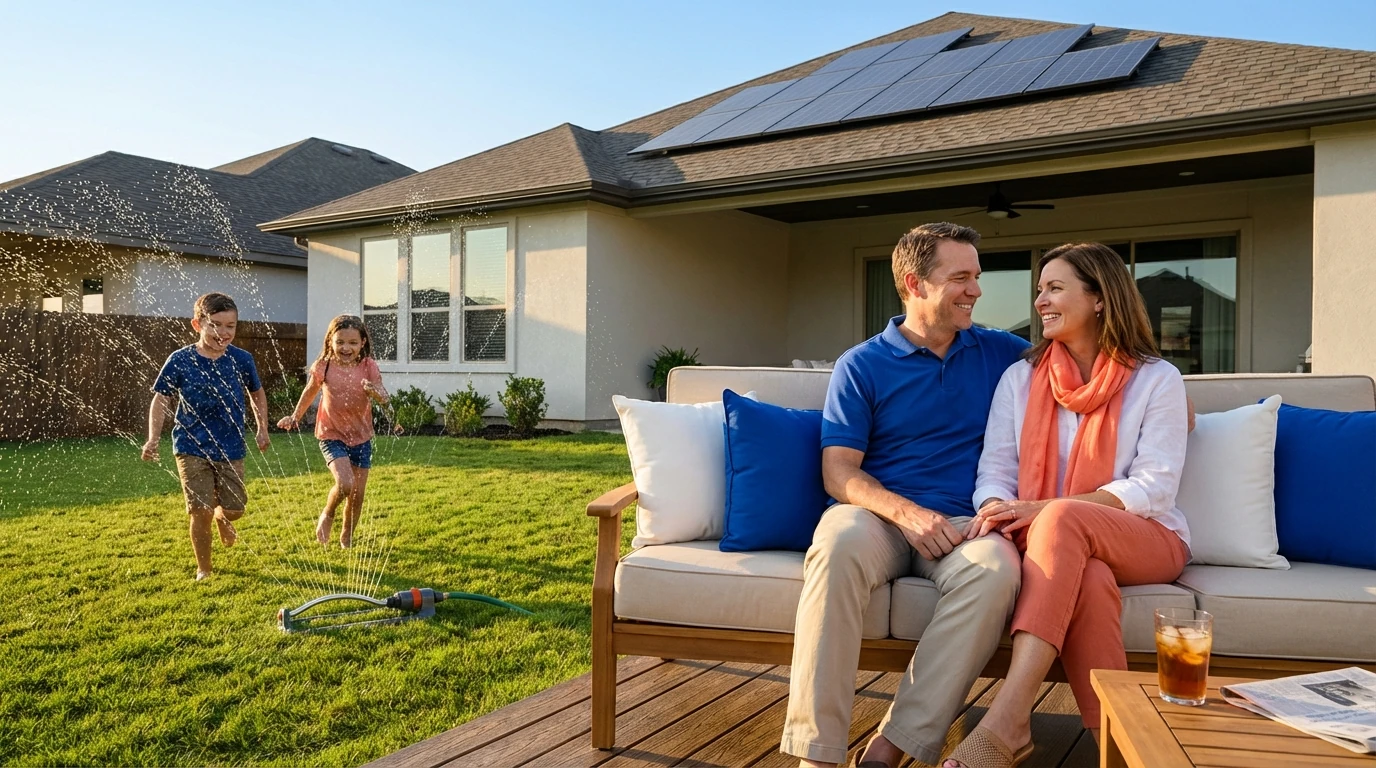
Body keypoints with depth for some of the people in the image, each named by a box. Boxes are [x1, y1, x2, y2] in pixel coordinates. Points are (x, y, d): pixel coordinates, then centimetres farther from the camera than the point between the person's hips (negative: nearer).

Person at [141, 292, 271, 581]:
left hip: (231, 449, 2)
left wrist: (262, 429, 8)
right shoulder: (180, 361, -9)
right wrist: (153, 440, -10)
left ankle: (221, 519, 45)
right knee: (201, 511, -6)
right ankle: (204, 570, 15)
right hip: (192, 448, -2)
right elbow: (161, 400, -1)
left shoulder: (242, 359, -5)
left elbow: (257, 393, 12)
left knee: (234, 509, 6)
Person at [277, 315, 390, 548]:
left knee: (358, 493, 7)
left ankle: (346, 537, 32)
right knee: (344, 484, -23)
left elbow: (385, 399, -15)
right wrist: (295, 417, 13)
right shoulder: (324, 366, -9)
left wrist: (374, 391, -37)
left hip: (361, 437, 2)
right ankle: (327, 516, 10)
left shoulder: (368, 366, -8)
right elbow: (310, 391, 11)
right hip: (332, 435, -2)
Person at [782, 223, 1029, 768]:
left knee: (994, 569, -34)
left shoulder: (1000, 352, 16)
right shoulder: (861, 365, 7)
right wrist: (906, 512, -18)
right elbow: (838, 471, -1)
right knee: (839, 544, -37)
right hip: (878, 515, -1)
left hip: (961, 524, 2)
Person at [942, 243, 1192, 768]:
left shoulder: (1156, 379, 3)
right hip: (1059, 545, 2)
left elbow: (1154, 487, -8)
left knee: (1062, 520, -37)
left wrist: (1046, 510, -23)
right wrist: (998, 510, -22)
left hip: (1146, 541, -2)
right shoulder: (1022, 377, 12)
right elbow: (996, 469, 5)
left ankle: (1009, 719, -44)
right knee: (1090, 578, -37)